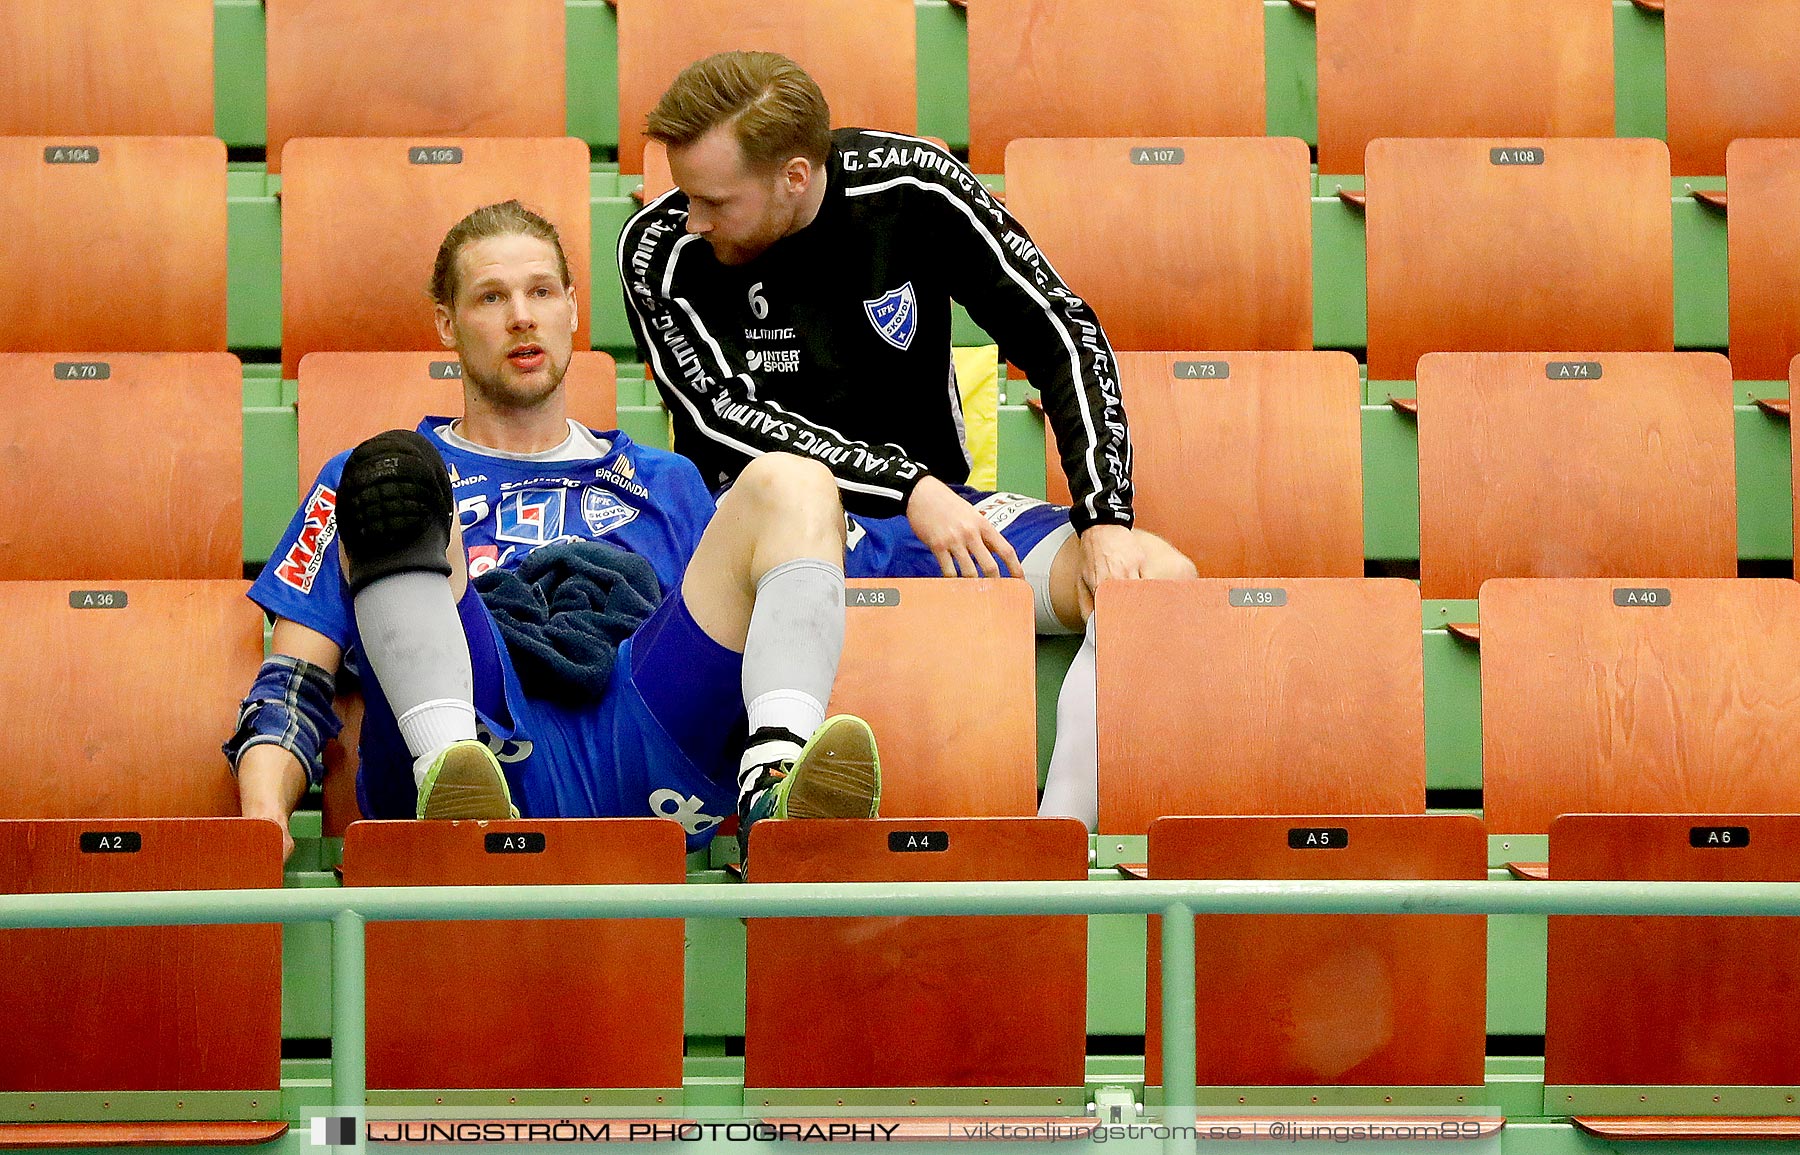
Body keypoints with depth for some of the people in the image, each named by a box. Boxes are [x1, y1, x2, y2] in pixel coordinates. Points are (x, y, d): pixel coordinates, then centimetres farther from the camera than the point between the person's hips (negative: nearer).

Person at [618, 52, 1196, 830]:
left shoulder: (915, 190, -5)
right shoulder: (660, 251, -8)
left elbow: (1065, 337, -4)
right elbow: (727, 421, -14)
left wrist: (1105, 522, -16)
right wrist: (909, 487, -28)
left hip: (938, 506, 3)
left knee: (1160, 576, -21)